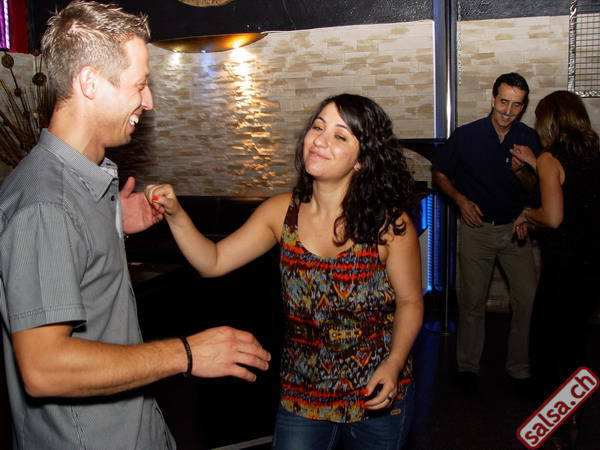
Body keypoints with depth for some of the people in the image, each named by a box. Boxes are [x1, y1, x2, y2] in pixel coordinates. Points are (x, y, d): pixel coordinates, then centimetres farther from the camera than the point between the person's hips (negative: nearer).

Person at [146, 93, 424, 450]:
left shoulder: (389, 223, -18)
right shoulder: (283, 212, -8)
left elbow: (410, 301, -8)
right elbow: (213, 262, -7)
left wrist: (394, 363, -21)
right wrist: (176, 215, -21)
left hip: (377, 397, -1)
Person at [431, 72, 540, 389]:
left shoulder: (529, 138, -1)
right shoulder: (466, 135, -7)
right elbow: (439, 173, 3)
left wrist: (521, 172, -17)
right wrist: (461, 200, -12)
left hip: (515, 228, 2)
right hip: (477, 229, -2)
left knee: (529, 299, -3)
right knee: (472, 301, 7)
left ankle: (520, 366, 16)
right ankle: (468, 366, 24)